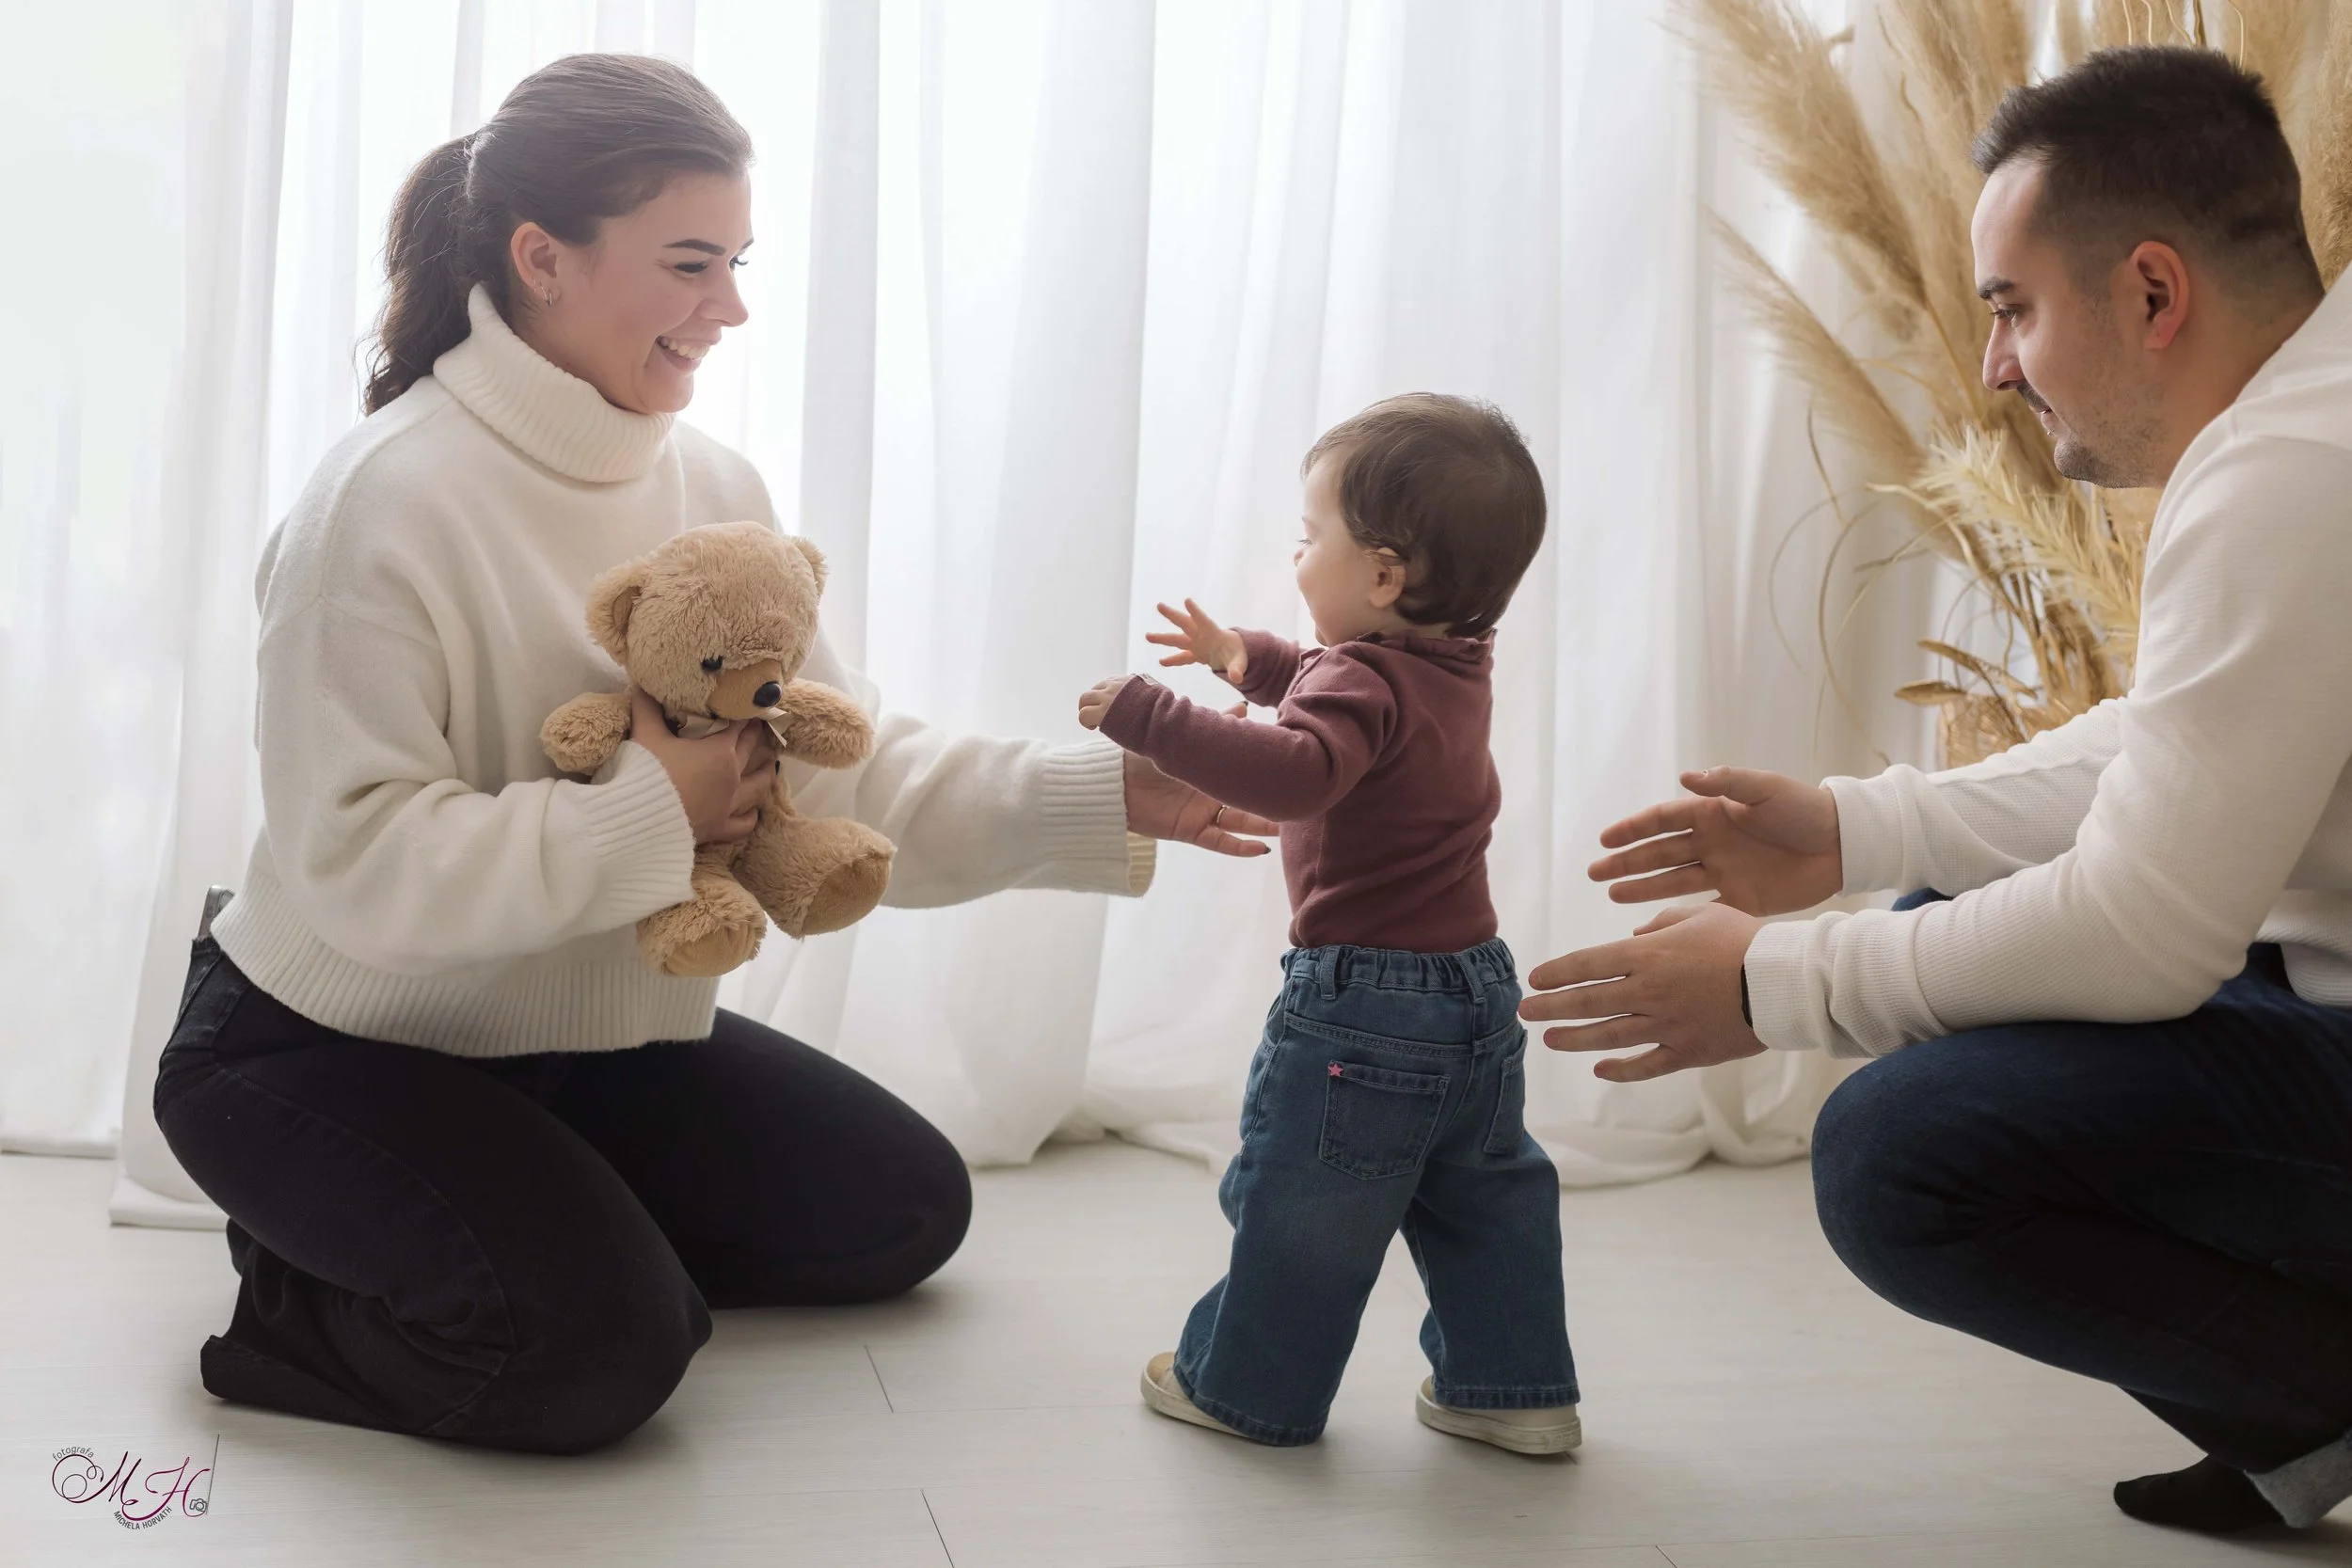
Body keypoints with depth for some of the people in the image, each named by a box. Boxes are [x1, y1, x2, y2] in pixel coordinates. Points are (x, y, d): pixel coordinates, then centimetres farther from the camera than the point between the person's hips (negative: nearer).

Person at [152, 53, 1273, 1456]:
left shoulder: (714, 488, -2)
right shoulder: (391, 499, -24)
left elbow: (848, 767, -6)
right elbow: (353, 860, -30)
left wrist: (1106, 800, -17)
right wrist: (652, 811, -30)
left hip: (587, 1037, 8)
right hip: (335, 1045, -7)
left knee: (905, 1210, 8)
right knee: (604, 1342, -26)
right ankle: (300, 1291, 1)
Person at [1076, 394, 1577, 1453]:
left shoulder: (1361, 681, -19)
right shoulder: (1460, 665, 9)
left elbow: (1297, 772, -41)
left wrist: (1151, 717, -37)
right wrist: (1250, 659, 37)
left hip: (1360, 1013, -9)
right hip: (1477, 989, 9)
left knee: (1299, 1204, 7)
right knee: (1486, 1197, 21)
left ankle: (1244, 1387, 22)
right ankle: (1513, 1388, 28)